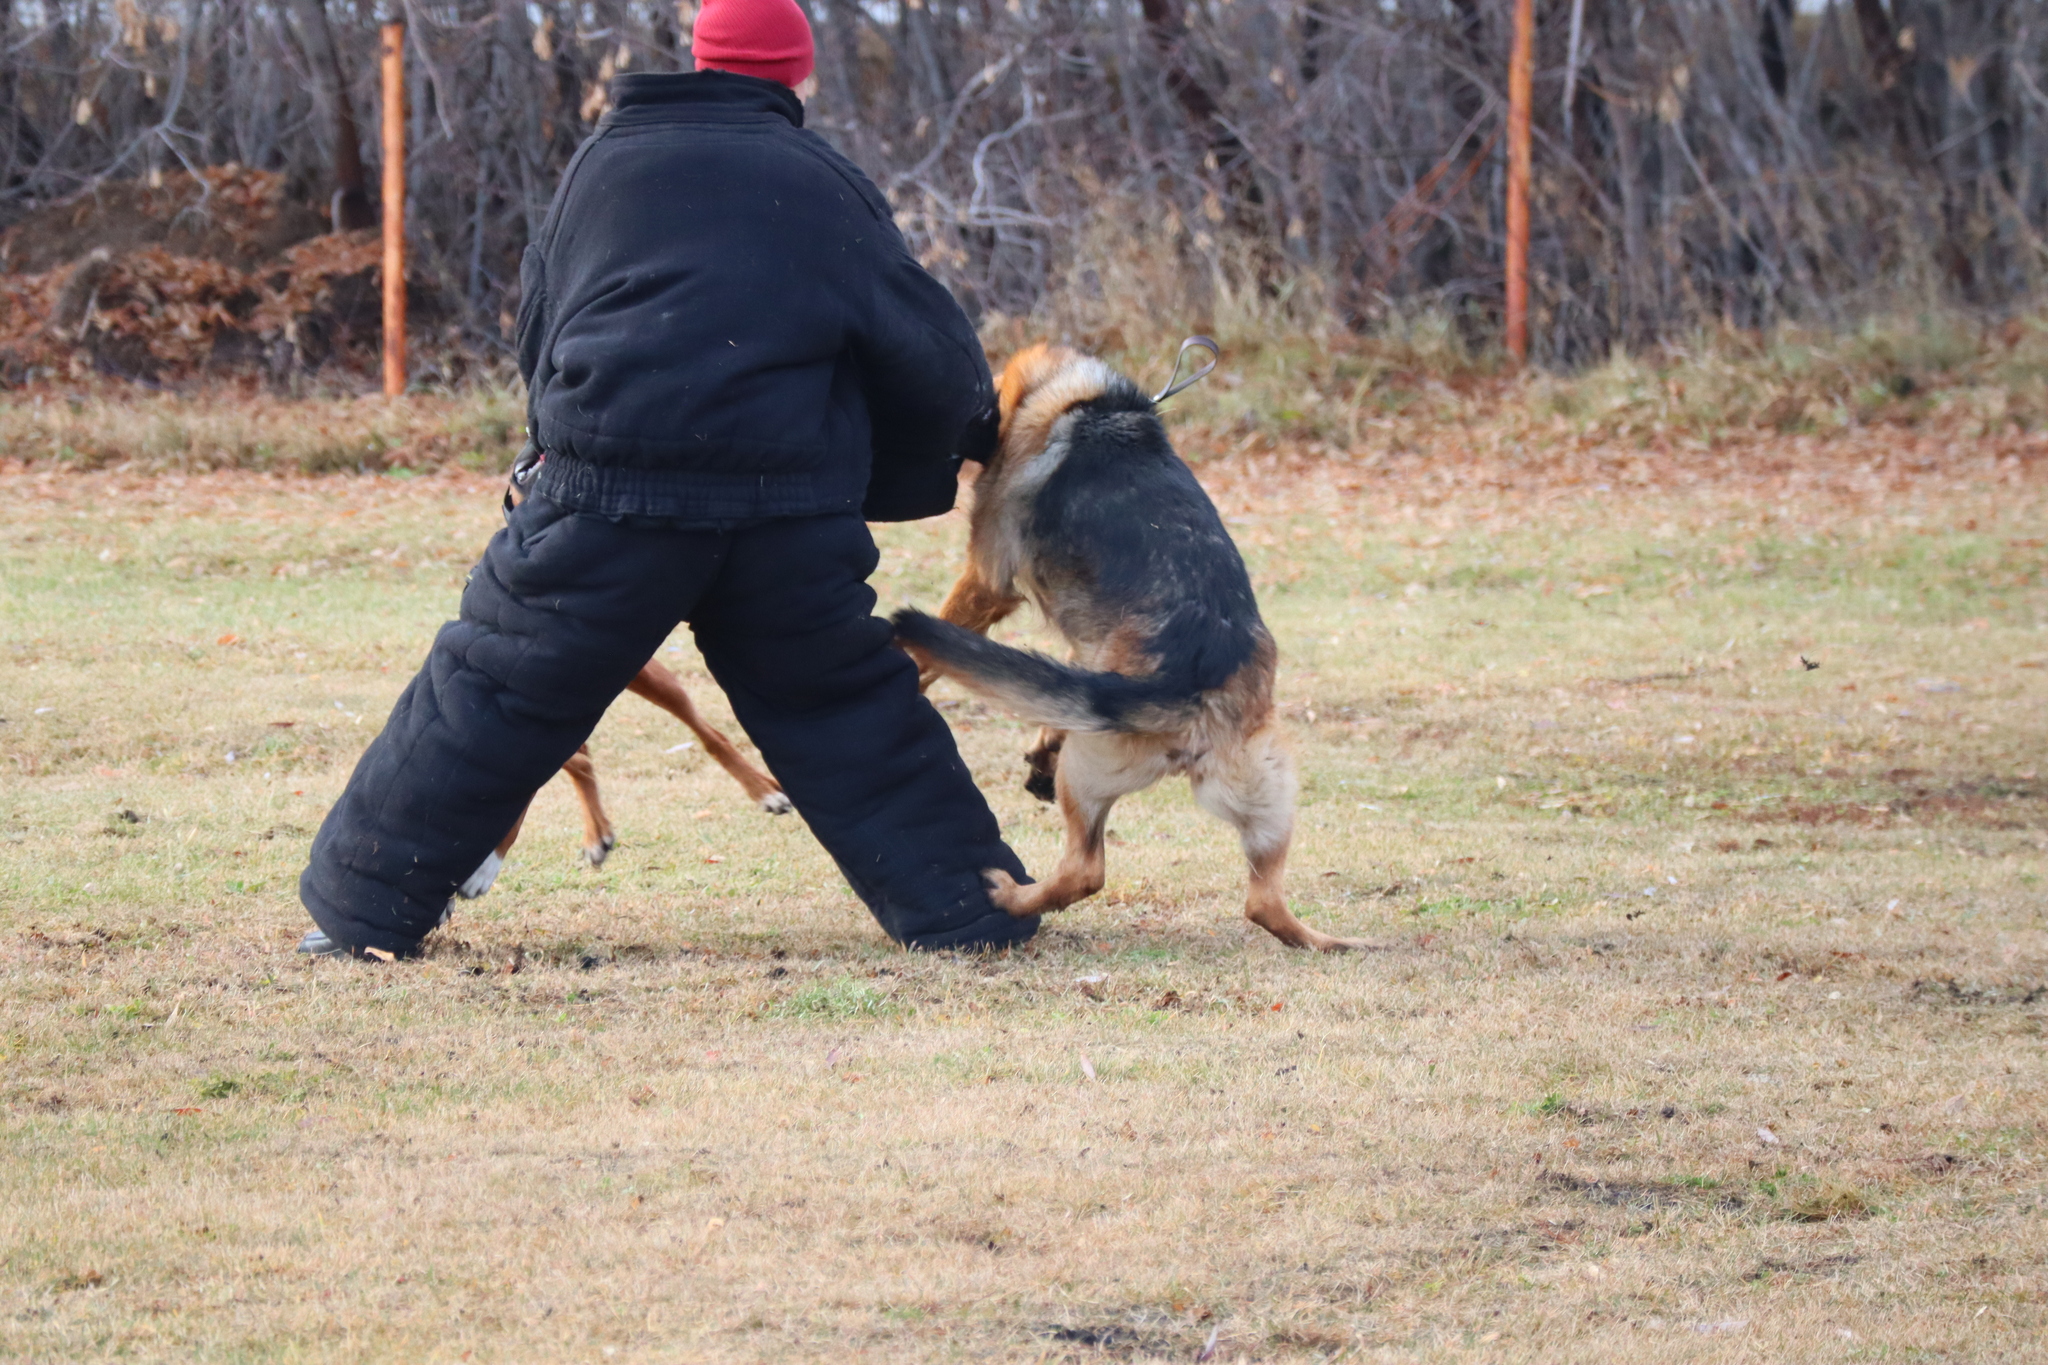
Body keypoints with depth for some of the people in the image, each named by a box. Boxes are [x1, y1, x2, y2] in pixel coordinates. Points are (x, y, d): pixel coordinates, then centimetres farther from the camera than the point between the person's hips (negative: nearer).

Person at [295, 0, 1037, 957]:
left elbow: (539, 329, 19)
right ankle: (963, 907, 15)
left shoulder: (606, 162, 12)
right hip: (791, 509, 0)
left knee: (493, 700, 6)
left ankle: (361, 911, 10)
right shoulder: (825, 183, 9)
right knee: (852, 714, 15)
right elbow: (926, 354, 9)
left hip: (607, 490, 0)